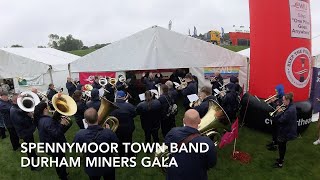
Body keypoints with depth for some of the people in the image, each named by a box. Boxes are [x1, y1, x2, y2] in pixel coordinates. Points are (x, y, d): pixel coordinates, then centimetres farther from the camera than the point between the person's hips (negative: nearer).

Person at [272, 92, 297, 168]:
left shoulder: (290, 110, -30)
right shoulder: (291, 106, 2)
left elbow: (281, 120, -28)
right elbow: (285, 117, 7)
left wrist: (280, 112, -15)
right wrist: (281, 111, -7)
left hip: (286, 132, -10)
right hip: (286, 130, 10)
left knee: (281, 146, 4)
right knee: (283, 145, 24)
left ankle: (280, 163, 18)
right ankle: (282, 159, 42)